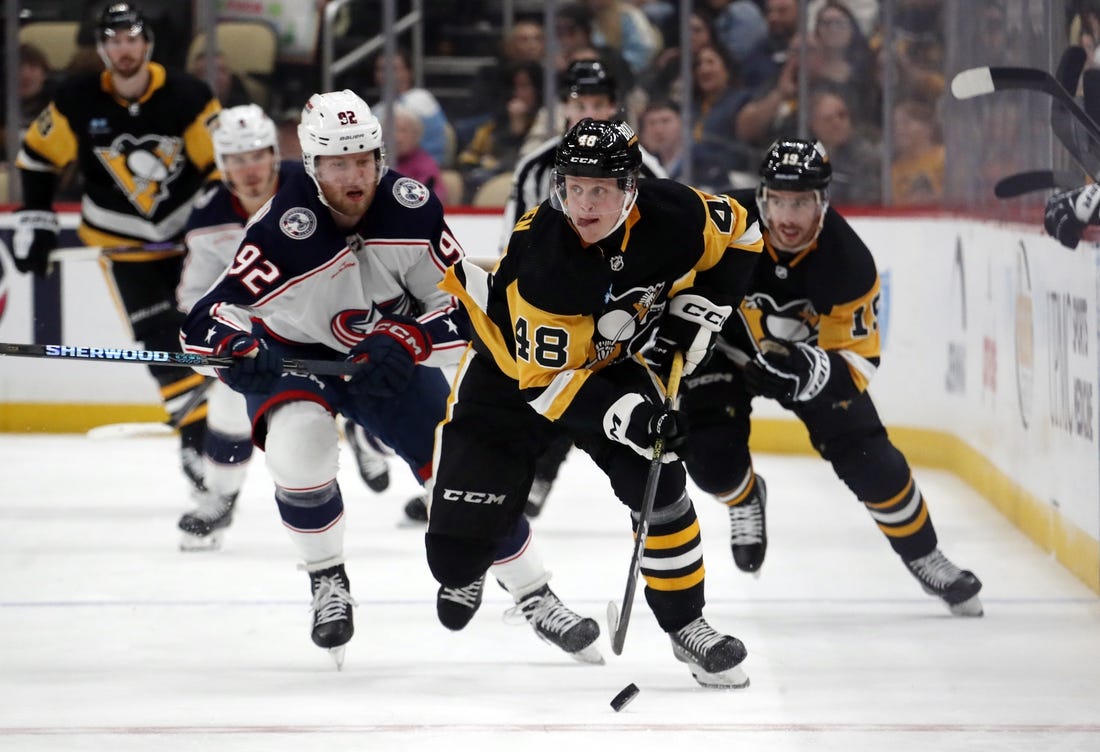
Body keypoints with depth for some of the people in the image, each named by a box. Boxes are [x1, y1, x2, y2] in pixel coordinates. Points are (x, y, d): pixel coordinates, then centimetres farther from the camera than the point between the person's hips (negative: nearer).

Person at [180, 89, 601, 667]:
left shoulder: (411, 208, -21)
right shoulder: (283, 230, -32)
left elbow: (461, 307, -14)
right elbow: (208, 320, -33)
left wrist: (406, 342, -33)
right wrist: (236, 349, -55)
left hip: (386, 356, 3)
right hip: (291, 356, -3)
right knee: (298, 444, -32)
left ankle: (535, 598, 13)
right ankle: (327, 584, -8)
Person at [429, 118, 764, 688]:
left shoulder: (670, 214, -22)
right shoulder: (539, 260, -35)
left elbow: (740, 235, 0)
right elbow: (546, 379, -31)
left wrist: (697, 308, -10)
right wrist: (626, 414, -41)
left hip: (609, 364, 4)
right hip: (512, 376, -4)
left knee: (657, 485, -20)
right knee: (459, 551, -9)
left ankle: (686, 624, -2)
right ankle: (462, 573, 30)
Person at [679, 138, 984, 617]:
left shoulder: (847, 262, -29)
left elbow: (857, 361, -24)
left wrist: (810, 370, -45)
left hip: (814, 350, 0)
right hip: (723, 342, 0)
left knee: (867, 459, -7)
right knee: (710, 452, -19)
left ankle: (923, 556, 15)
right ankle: (744, 499, 18)